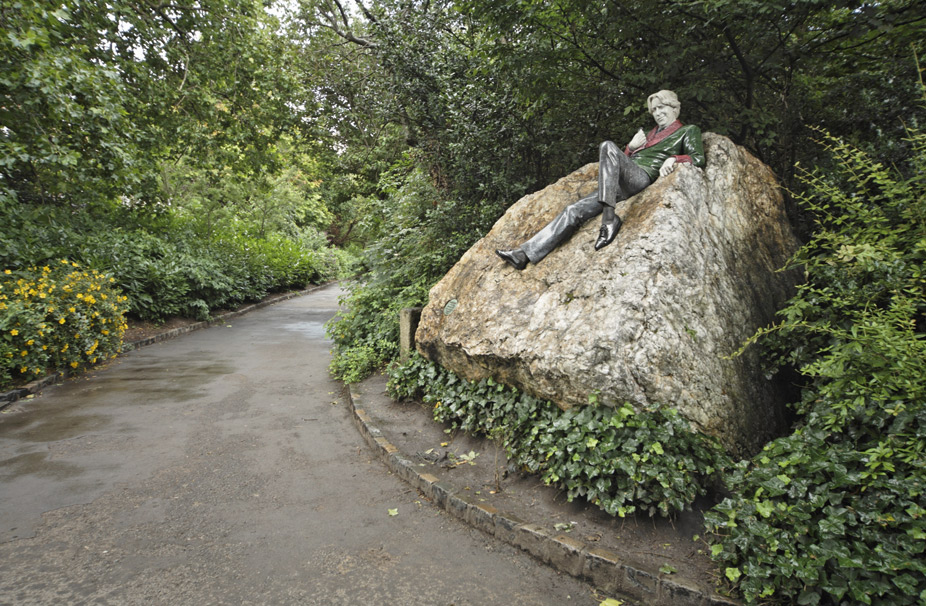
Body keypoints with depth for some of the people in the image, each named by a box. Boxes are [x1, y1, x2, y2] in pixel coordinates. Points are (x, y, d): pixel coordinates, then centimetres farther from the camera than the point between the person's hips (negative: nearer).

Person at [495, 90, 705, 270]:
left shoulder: (688, 131, 18)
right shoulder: (652, 133, 36)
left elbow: (698, 158, 4)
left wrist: (674, 159, -14)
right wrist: (631, 146, 12)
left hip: (643, 177, -6)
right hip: (621, 184, 7)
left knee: (608, 146, -33)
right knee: (574, 211, -9)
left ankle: (610, 216, -44)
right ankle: (525, 254, -16)